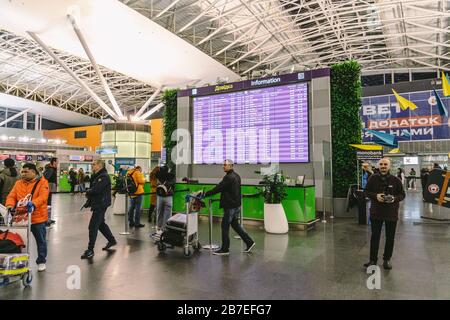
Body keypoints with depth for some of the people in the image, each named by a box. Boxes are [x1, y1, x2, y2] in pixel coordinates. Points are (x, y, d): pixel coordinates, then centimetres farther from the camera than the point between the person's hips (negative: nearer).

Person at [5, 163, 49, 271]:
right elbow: (11, 196, 3)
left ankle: (41, 261, 23)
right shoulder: (18, 183, 9)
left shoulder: (42, 182, -8)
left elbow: (43, 197, -20)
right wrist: (10, 205, -19)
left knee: (40, 241, 9)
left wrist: (33, 204, -36)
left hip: (38, 217, -4)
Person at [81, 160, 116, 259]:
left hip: (101, 204, -10)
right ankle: (112, 240, 35)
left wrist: (88, 192, -8)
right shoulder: (97, 176, 15)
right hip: (98, 204, 11)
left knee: (93, 226, -7)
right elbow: (93, 188, 15)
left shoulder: (104, 176, -19)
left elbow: (96, 190, -27)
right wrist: (89, 194, -4)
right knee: (101, 224, 21)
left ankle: (90, 250, 0)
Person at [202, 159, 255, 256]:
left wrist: (205, 194, -15)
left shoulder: (228, 177, -18)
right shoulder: (236, 176, 12)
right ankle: (249, 242, 21)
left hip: (230, 206, -9)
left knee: (225, 226, 1)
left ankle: (225, 249, 10)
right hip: (236, 204, 10)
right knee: (235, 224, 19)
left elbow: (218, 188, -21)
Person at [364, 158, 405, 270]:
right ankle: (373, 259, 18)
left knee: (390, 238, 9)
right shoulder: (373, 178, -1)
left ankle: (387, 259, 24)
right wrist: (375, 196, -14)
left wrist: (394, 199, -17)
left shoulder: (396, 180, -3)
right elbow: (366, 191, 5)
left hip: (392, 213, 0)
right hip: (376, 212, 0)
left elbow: (402, 194, 4)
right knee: (375, 236, 8)